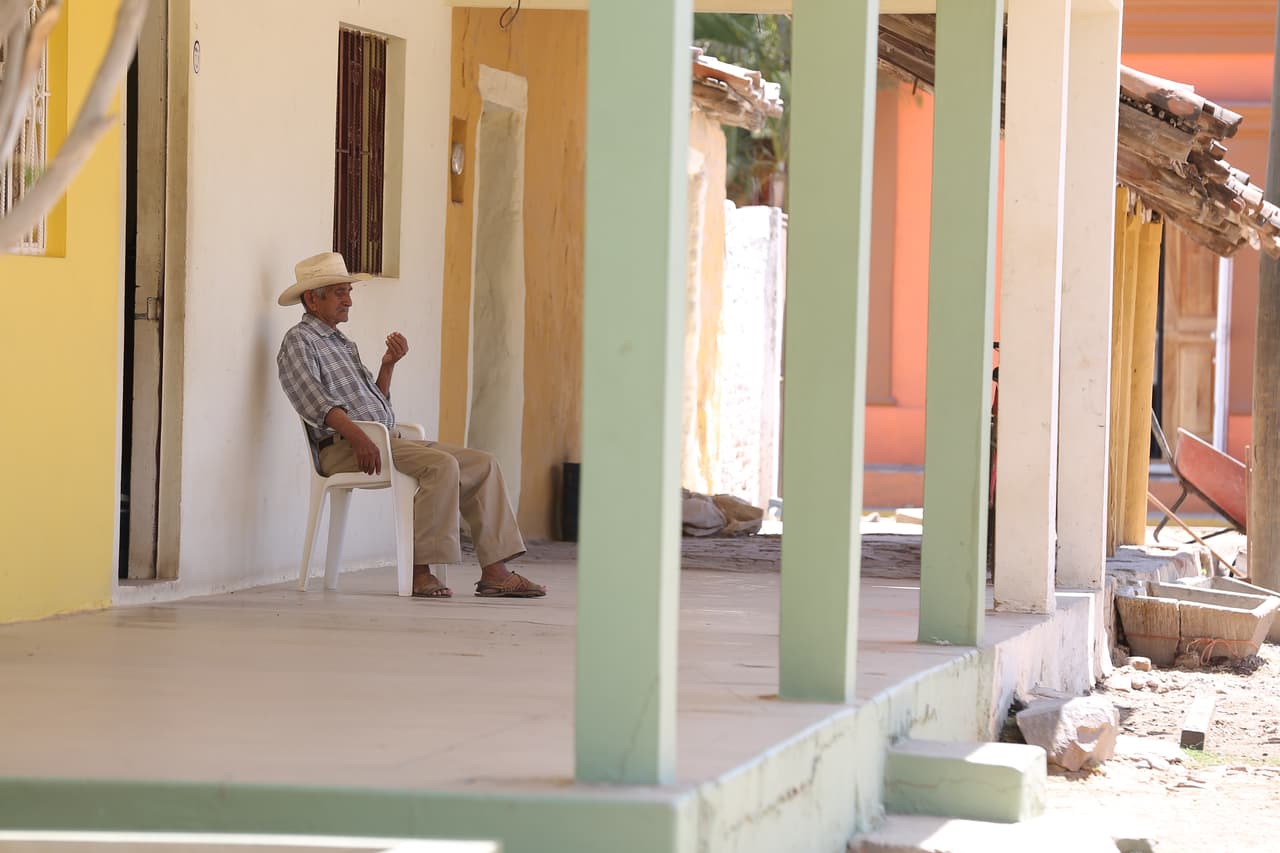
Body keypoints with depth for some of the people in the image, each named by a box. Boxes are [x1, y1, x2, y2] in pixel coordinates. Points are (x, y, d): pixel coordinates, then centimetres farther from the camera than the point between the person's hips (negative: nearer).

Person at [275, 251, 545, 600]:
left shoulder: (344, 345, 28)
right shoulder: (298, 342, 0)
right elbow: (314, 401, -17)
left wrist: (388, 364, 11)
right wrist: (359, 437, -29)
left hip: (388, 439, 9)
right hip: (343, 449, -9)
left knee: (482, 464, -2)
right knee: (441, 465, -30)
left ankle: (494, 572, -10)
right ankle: (421, 571, -29)